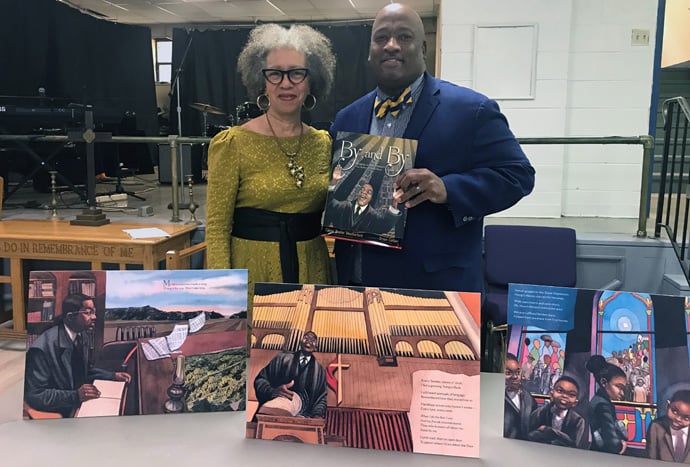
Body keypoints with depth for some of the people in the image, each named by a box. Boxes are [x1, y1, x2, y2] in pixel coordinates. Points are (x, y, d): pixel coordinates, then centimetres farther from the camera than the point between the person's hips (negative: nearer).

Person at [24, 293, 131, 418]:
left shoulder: (81, 335, 0)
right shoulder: (43, 348, -23)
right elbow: (34, 395, -21)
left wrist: (113, 376, 0)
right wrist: (75, 396, -30)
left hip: (80, 402, 8)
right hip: (57, 412, -7)